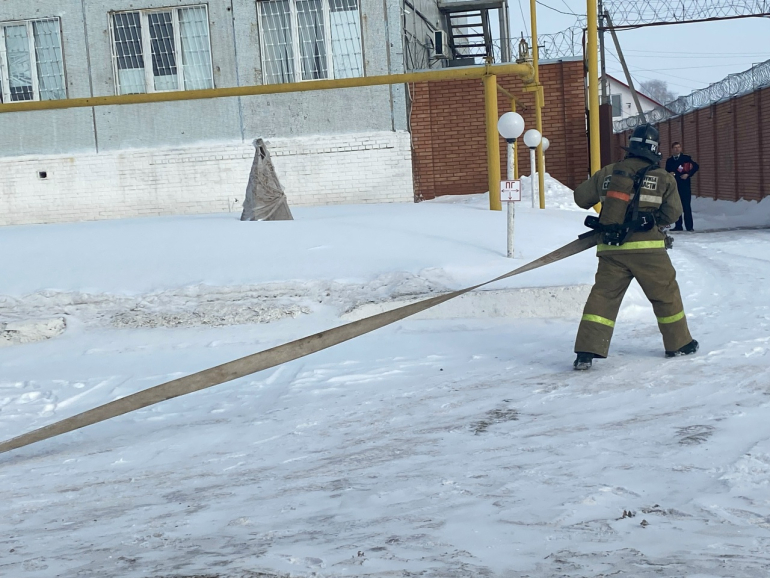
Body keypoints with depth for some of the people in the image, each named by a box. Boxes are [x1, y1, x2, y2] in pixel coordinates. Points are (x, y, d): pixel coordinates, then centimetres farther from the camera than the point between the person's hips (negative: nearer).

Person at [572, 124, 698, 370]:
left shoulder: (607, 173, 7)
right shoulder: (663, 178, 2)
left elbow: (581, 197, 16)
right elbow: (672, 214, 9)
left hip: (611, 249, 2)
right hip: (647, 248, -2)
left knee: (603, 296, 2)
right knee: (666, 294, 15)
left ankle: (586, 351, -7)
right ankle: (678, 343, 27)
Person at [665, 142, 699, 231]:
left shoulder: (686, 158, 3)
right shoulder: (669, 161, 12)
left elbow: (696, 166, -2)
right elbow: (666, 172, 14)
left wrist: (688, 174, -11)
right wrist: (670, 174, -8)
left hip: (685, 185, -3)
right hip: (674, 186, 3)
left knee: (686, 206, -5)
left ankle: (689, 226, -4)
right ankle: (678, 225, 9)